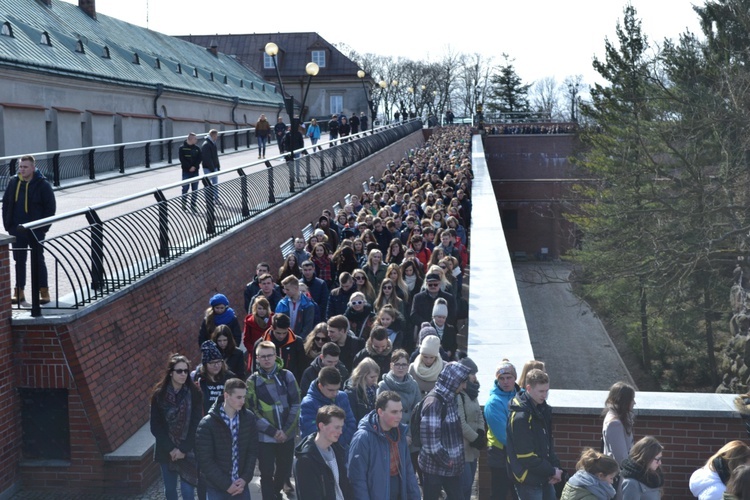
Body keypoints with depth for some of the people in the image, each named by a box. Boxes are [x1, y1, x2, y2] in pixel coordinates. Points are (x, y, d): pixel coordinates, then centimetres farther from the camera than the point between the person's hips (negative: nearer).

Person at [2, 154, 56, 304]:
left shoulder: (42, 185, -9)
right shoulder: (13, 182, 4)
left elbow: (51, 206, -7)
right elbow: (5, 203, 12)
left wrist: (43, 226, -11)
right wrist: (7, 224, 4)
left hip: (36, 230, -4)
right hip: (16, 230, 4)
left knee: (38, 260, 2)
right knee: (19, 261, 11)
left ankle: (44, 291, 9)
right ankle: (19, 291, 19)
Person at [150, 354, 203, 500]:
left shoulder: (194, 393, -8)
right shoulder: (159, 394, -5)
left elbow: (196, 424, -8)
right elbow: (155, 426, -4)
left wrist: (183, 449, -14)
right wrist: (170, 448, -11)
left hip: (188, 451, -2)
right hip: (166, 451, 2)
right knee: (170, 488, 13)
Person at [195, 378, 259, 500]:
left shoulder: (249, 418, -2)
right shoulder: (207, 424, -14)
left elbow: (252, 451, 4)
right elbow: (205, 460, -13)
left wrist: (245, 478, -6)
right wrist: (226, 485, -14)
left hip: (241, 485, 3)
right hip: (216, 487, -3)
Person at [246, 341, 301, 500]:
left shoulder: (287, 376, -1)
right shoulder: (253, 381, -3)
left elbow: (295, 404, -1)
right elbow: (252, 411, -6)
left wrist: (286, 430, -10)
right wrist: (273, 431, -12)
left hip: (287, 435, 2)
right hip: (264, 437, -2)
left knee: (285, 470, 14)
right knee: (267, 473, 1)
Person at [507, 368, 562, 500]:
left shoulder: (542, 409, 7)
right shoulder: (520, 417, -21)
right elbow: (526, 456, -22)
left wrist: (555, 467, 0)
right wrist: (552, 471, -13)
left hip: (545, 478, 8)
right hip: (528, 480, -8)